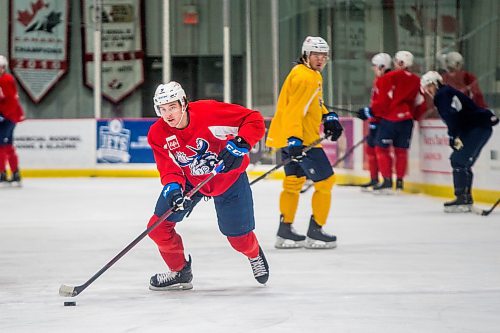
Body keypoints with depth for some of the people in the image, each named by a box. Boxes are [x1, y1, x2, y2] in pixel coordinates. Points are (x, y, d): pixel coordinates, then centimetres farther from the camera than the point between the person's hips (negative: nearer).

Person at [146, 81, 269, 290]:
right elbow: (169, 169, -17)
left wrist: (240, 144, -38)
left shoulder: (209, 112, -30)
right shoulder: (158, 135, -18)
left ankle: (254, 255, 40)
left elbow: (254, 120, -25)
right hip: (189, 180, 3)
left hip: (228, 177, -3)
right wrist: (172, 186, -38)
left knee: (239, 237, 1)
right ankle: (179, 272, 17)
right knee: (158, 227, -8)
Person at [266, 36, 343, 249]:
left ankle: (285, 232, 23)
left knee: (294, 182, 18)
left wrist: (328, 117, 13)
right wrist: (294, 140, -34)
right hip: (298, 138, -11)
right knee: (325, 181, -3)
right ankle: (315, 232, 1)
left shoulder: (313, 75, 15)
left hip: (293, 137, 11)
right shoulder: (305, 77, -18)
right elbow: (295, 110, -27)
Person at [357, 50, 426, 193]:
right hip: (407, 120, 6)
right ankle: (399, 182, 12)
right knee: (401, 150, 13)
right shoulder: (416, 81, 8)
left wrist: (370, 111, -3)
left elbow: (383, 101, -14)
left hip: (389, 119, -6)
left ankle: (387, 182, -4)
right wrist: (413, 116, 27)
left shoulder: (389, 78, -10)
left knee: (382, 148, 3)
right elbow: (420, 104, 12)